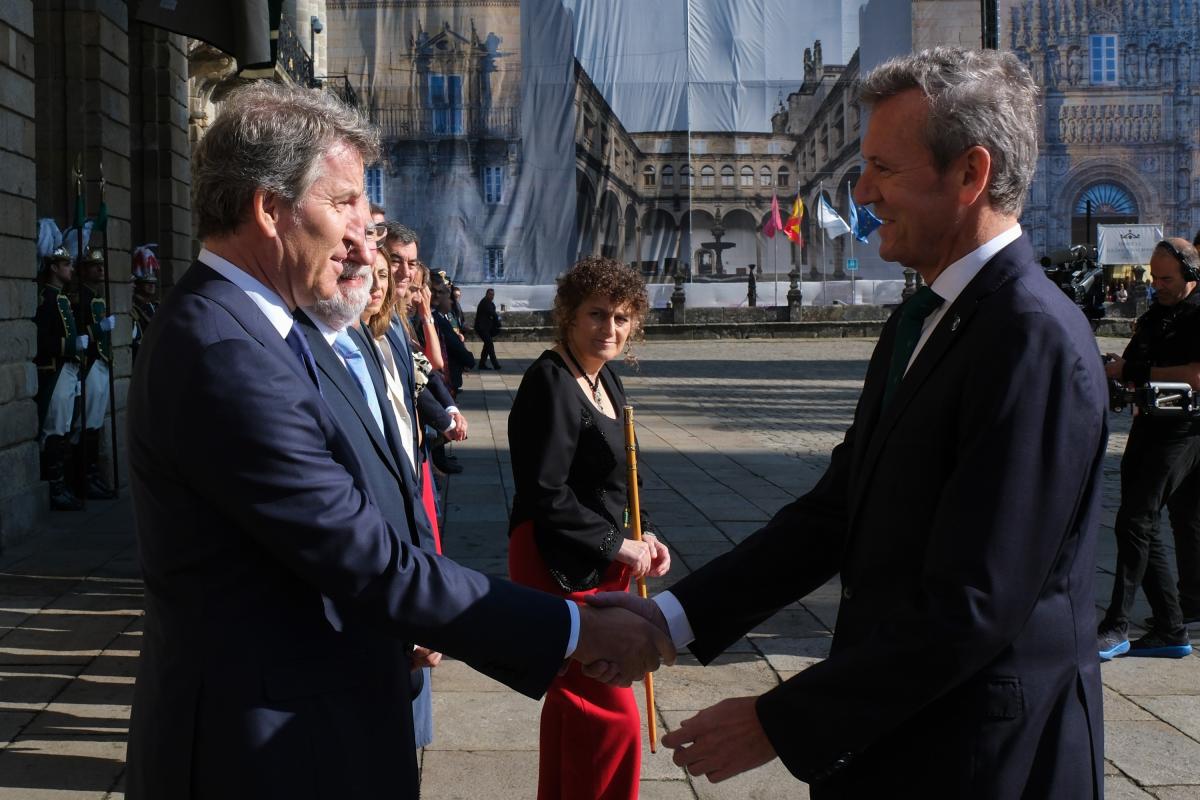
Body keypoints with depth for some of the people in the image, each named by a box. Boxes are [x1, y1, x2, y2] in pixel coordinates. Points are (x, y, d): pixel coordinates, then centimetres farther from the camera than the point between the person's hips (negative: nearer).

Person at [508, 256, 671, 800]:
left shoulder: (607, 382, 9)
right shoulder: (551, 382, -18)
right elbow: (545, 494, -22)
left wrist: (642, 536, 3)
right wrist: (617, 545, -15)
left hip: (601, 562, 9)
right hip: (560, 565, -9)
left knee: (573, 704, 19)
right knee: (611, 714, -7)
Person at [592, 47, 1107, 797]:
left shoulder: (1035, 338, -22)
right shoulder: (919, 322, 8)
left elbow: (973, 605, -25)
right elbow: (836, 510, 7)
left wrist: (781, 722, -19)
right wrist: (673, 615, -1)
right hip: (890, 733, 8)